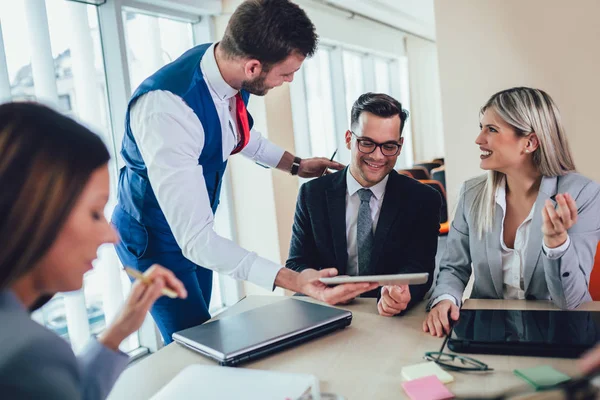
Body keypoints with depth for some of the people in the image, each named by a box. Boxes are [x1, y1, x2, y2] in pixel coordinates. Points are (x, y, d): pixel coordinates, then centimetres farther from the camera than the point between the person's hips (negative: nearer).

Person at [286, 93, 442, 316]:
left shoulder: (424, 200, -1)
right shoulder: (312, 194, 1)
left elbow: (419, 268, -8)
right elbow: (296, 264, 2)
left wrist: (398, 293, -31)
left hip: (392, 319, 1)